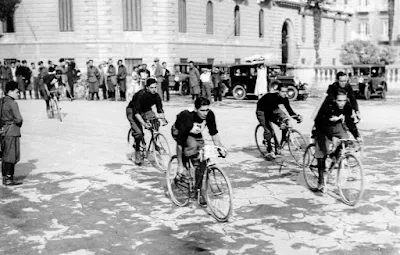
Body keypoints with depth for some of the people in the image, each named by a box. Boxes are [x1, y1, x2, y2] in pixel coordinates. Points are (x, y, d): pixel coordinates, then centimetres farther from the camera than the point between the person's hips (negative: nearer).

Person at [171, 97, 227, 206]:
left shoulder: (210, 115, -26)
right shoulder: (187, 118, -39)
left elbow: (214, 133, -9)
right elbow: (180, 144, -35)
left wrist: (220, 147, -23)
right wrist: (180, 166, -32)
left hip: (195, 134, 5)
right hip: (179, 132, -5)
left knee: (202, 163, -5)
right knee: (193, 146, -37)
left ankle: (198, 190, 11)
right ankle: (180, 172, -16)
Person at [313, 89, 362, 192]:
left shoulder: (348, 106, -19)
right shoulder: (327, 106, -33)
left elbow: (350, 122, -11)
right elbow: (324, 124, -38)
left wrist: (357, 136, -22)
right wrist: (332, 138, -49)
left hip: (337, 126, 4)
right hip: (323, 128, -4)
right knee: (322, 152, -10)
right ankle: (321, 182, -3)